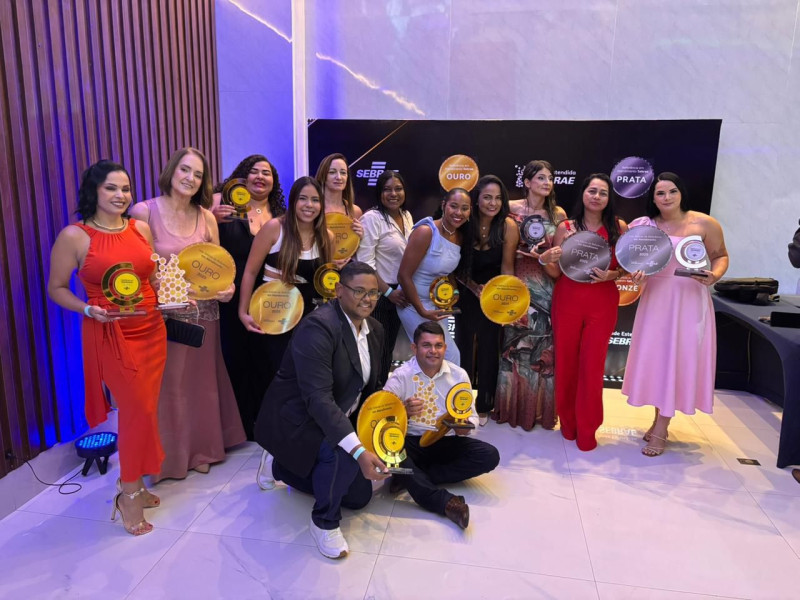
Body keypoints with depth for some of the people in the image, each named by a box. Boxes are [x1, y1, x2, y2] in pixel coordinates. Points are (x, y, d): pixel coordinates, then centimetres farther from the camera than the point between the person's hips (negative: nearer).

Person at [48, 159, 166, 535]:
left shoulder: (141, 228, 5)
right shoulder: (74, 236, -8)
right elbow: (56, 289, -2)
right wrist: (89, 310, -18)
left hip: (151, 331, 5)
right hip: (109, 336, -5)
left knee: (142, 410, 10)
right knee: (139, 411, -4)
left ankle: (133, 482, 29)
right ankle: (129, 495, 16)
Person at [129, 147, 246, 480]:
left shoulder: (207, 217, 2)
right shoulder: (144, 212, -10)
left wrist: (226, 287, -15)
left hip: (202, 312, 4)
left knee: (201, 381, 16)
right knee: (167, 385, 8)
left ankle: (201, 449, 35)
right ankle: (171, 455, 29)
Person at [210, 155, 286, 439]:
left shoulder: (280, 215, 8)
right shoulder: (226, 204, -2)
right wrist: (214, 220, -26)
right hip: (234, 300, -2)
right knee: (236, 360, 3)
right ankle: (239, 424, 22)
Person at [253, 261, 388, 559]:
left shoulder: (375, 329, -2)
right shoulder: (317, 327, -29)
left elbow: (372, 387, 9)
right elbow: (318, 398, -36)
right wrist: (359, 451, -43)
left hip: (334, 421, 9)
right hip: (293, 420, -8)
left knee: (359, 496, 14)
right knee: (343, 455, -36)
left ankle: (281, 467, 31)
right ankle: (324, 522, -4)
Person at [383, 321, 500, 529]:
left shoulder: (459, 375, 1)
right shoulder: (400, 376, -8)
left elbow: (471, 419, 1)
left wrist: (459, 424, -23)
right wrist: (403, 411, -41)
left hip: (446, 442, 3)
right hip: (410, 442, -3)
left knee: (490, 455, -19)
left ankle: (412, 478, -18)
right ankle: (445, 502, -31)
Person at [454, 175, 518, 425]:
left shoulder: (508, 226, -17)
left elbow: (507, 267, -14)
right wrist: (474, 287, -16)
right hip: (466, 292, 1)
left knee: (489, 349, 8)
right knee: (464, 346, 10)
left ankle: (484, 406, 26)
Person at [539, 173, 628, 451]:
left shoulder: (619, 227, 0)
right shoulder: (565, 227, 0)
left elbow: (626, 266, 5)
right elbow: (556, 272, 2)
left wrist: (612, 275, -15)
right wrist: (546, 259, -19)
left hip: (603, 302, 0)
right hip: (567, 300, 1)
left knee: (592, 365, 2)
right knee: (566, 361, 8)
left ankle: (587, 429, 18)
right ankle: (568, 421, 28)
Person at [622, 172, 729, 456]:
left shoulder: (705, 223, -7)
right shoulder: (644, 225, 0)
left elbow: (721, 256, 2)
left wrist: (714, 276, -17)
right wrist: (636, 272, -16)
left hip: (689, 301, -3)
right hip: (655, 299, 3)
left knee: (678, 360, 0)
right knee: (655, 358, 9)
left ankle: (661, 430, 10)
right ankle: (660, 420, 27)